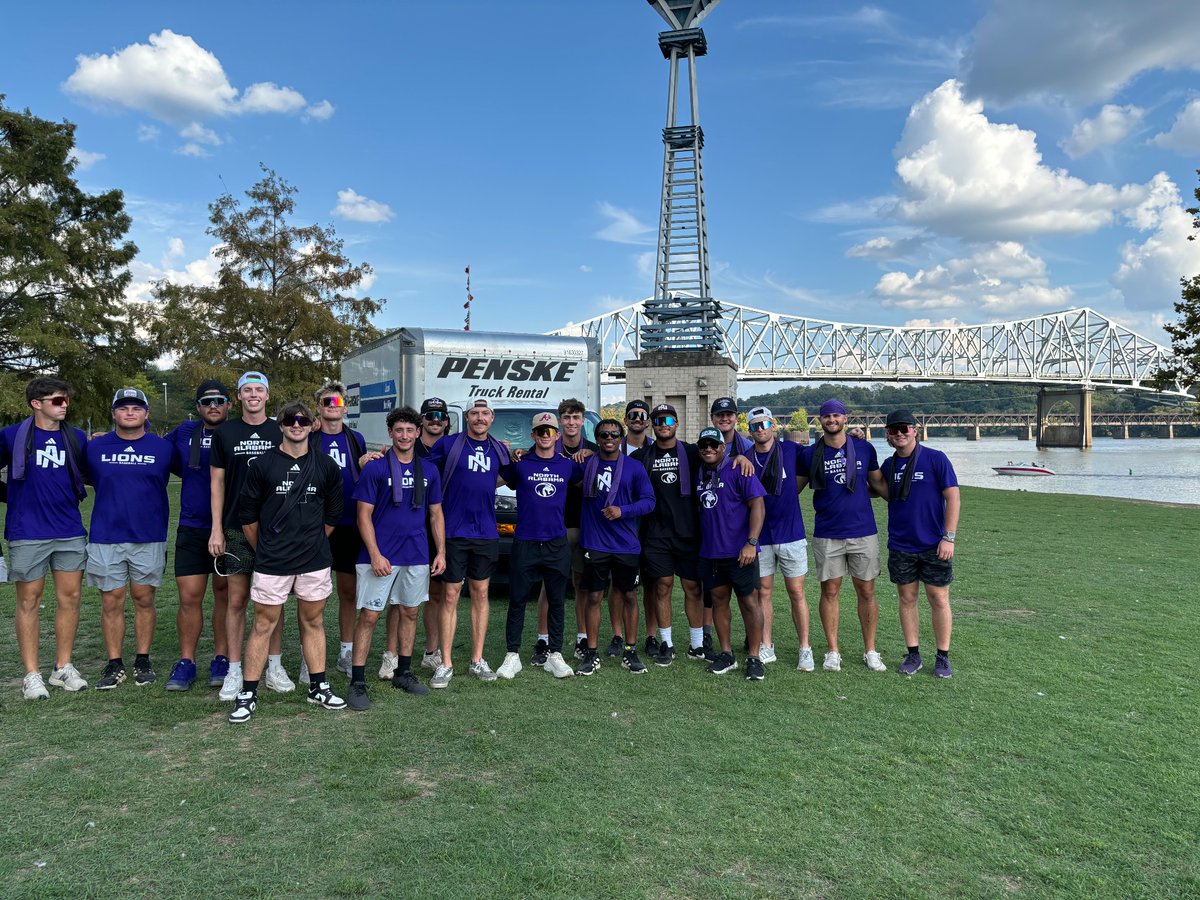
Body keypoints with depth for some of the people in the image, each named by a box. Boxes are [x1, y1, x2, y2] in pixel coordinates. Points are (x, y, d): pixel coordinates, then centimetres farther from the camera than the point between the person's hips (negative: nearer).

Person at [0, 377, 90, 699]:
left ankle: (63, 667, 19)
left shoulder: (77, 438, 7)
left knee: (70, 598, 6)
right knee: (29, 601, 4)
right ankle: (32, 674, 13)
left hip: (70, 532, 3)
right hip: (27, 534, -3)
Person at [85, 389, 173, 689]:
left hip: (149, 538, 0)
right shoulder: (95, 447, 5)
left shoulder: (162, 448, 3)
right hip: (106, 538, 1)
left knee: (144, 600, 6)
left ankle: (143, 661, 17)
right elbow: (93, 483, 17)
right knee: (111, 603, 4)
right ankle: (114, 665, 14)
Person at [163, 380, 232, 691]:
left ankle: (221, 659, 18)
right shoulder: (184, 433, 7)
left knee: (225, 595, 7)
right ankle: (186, 662, 15)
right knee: (189, 597, 2)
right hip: (191, 529, 2)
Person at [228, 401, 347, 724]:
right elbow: (247, 514, 5)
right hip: (271, 563, -2)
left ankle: (318, 687, 22)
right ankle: (248, 694, 12)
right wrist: (264, 549, 8)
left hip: (315, 561, 2)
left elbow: (332, 515, 12)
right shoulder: (263, 464, -2)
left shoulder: (326, 466, 4)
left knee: (313, 622, 11)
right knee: (263, 624, 2)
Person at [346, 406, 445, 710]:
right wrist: (375, 555, -15)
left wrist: (441, 552, 4)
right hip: (380, 556, -4)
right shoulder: (375, 468, -5)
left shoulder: (428, 471, 8)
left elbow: (436, 515, 12)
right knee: (369, 616, -3)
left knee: (409, 613, 13)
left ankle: (403, 673, 27)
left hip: (416, 557, 5)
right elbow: (364, 515, -7)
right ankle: (357, 683, 4)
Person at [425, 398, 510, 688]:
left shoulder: (499, 449, 9)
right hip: (454, 531, -4)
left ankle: (477, 660, 21)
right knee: (451, 596, 1)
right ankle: (446, 664, 9)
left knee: (481, 594, 10)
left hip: (486, 533, 4)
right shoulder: (448, 444, -4)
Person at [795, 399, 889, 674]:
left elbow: (878, 484, 13)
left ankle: (870, 651, 20)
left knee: (866, 591, 6)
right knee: (830, 591, 6)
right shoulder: (810, 454, 1)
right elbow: (794, 487, 9)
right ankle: (833, 651, 18)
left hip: (863, 532, 1)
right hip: (827, 535, 0)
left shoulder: (864, 449, 3)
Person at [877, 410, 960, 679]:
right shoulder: (888, 465, 6)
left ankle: (943, 657, 16)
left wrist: (949, 537, -14)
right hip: (900, 547, 4)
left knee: (939, 600, 4)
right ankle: (913, 654, 20)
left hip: (933, 546, -4)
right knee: (907, 599, 9)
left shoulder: (936, 459, -7)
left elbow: (953, 498, -8)